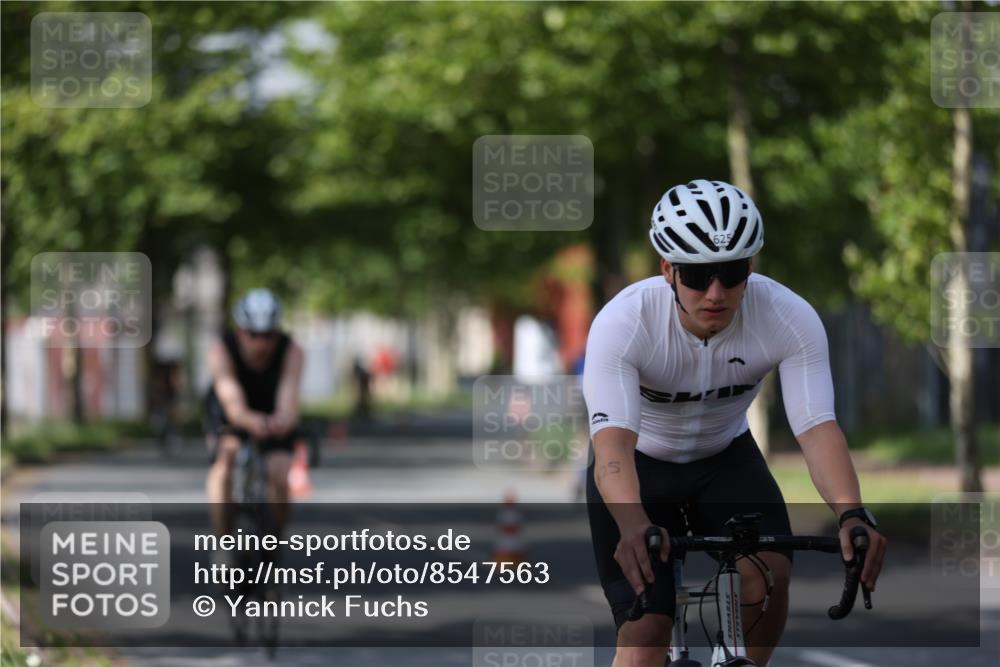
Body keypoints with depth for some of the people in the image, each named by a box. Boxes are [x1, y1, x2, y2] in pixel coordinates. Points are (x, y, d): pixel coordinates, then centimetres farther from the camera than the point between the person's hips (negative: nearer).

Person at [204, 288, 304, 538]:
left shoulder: (291, 351, -29)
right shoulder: (221, 351, -31)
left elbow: (289, 398, -43)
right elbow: (232, 402, -45)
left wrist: (284, 419, -68)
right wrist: (249, 420, -69)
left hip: (273, 419, 1)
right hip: (231, 418, -1)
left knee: (278, 475, -23)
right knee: (227, 454, -32)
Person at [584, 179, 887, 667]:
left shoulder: (791, 319, -27)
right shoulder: (621, 324, -33)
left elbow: (817, 428, -34)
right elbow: (612, 444, -44)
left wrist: (852, 515, -53)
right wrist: (633, 525, -64)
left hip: (727, 458, 2)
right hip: (640, 462, -2)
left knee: (769, 572, -25)